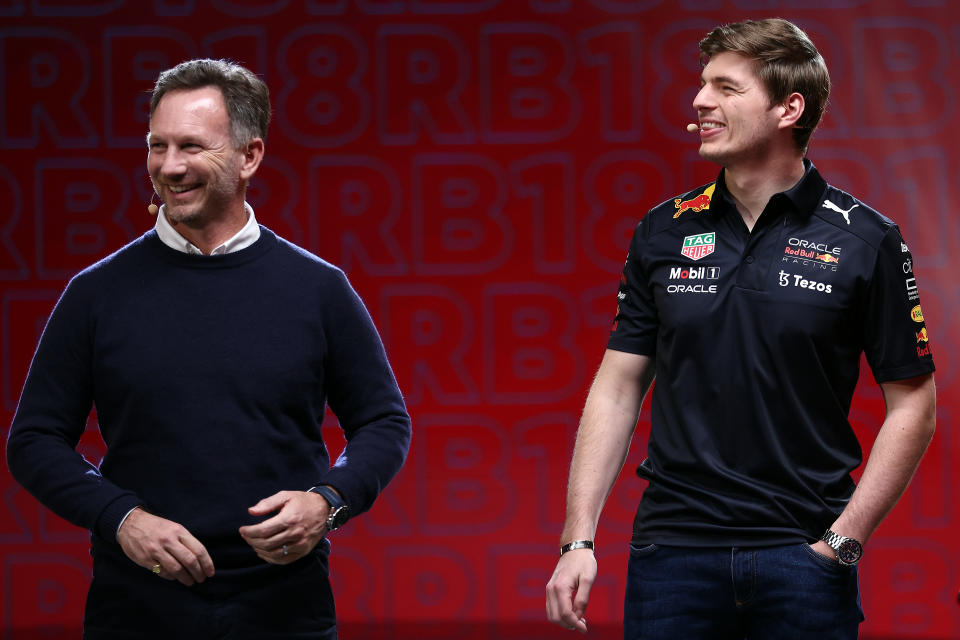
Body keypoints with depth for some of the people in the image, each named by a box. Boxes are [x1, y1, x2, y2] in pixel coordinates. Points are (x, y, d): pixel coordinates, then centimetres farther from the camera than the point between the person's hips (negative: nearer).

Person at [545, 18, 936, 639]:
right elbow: (618, 387, 8)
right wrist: (578, 540, 0)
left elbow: (912, 405, 0)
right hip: (673, 548, 2)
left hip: (802, 553, -2)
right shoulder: (663, 232, 7)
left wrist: (844, 540, -7)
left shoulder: (866, 240, -2)